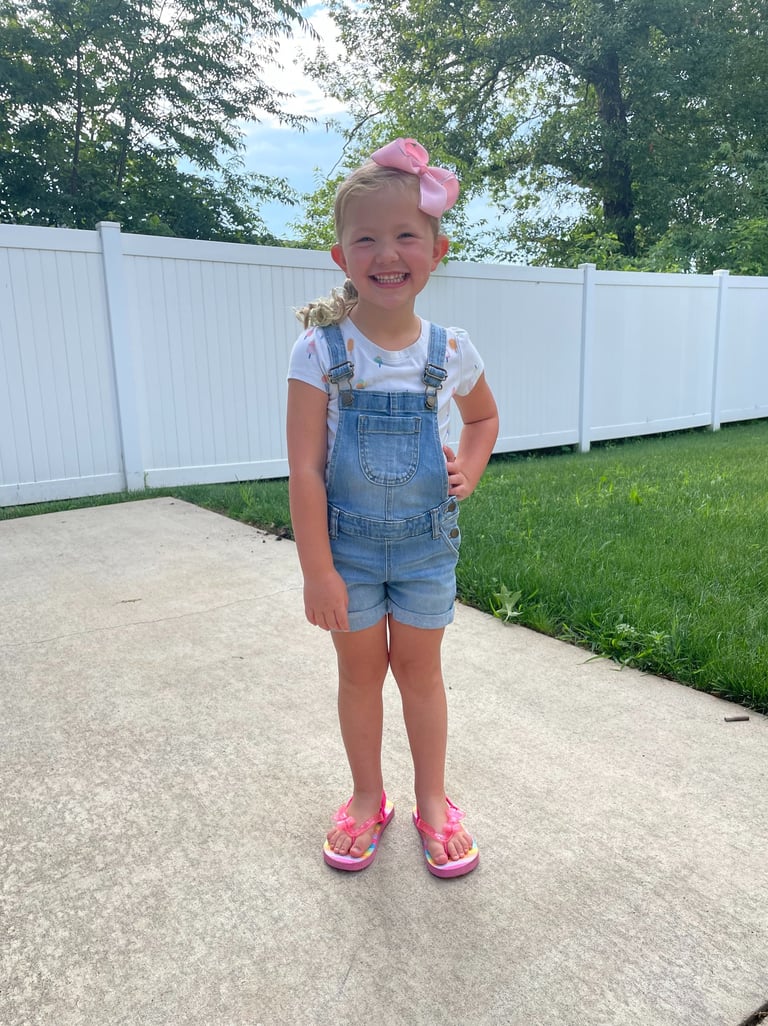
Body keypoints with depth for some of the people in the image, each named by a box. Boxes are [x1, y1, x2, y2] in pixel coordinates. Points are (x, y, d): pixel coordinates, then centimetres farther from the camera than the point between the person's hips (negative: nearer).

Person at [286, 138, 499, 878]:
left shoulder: (451, 352, -6)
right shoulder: (320, 351, -13)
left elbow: (484, 416, 16)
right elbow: (305, 468, -14)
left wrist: (469, 469, -4)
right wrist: (317, 571, -15)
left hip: (426, 545, 1)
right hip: (347, 545, -1)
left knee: (419, 668, 14)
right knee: (359, 670, 13)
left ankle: (432, 803, 33)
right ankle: (367, 799, 35)